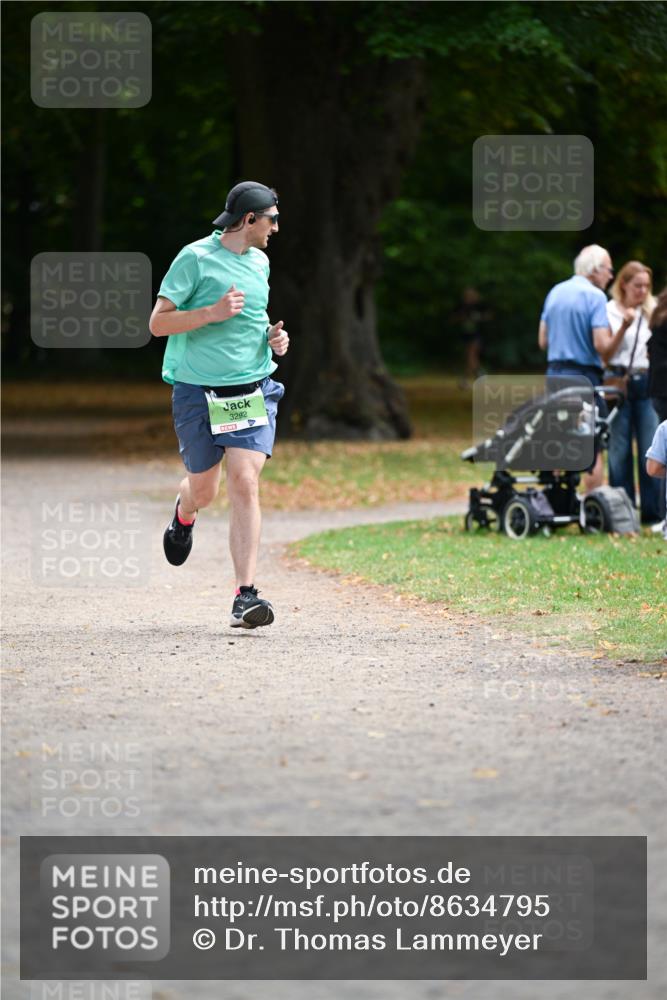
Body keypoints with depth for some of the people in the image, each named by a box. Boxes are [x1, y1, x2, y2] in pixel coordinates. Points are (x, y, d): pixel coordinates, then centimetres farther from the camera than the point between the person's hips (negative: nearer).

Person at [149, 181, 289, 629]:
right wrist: (212, 312, -22)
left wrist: (274, 336, 9)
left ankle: (246, 596, -16)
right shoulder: (195, 259, -8)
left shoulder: (259, 262, 12)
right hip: (199, 392, -3)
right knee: (204, 490, 10)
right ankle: (184, 515, 50)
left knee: (245, 484, -13)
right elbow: (158, 323, -10)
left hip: (253, 391, 4)